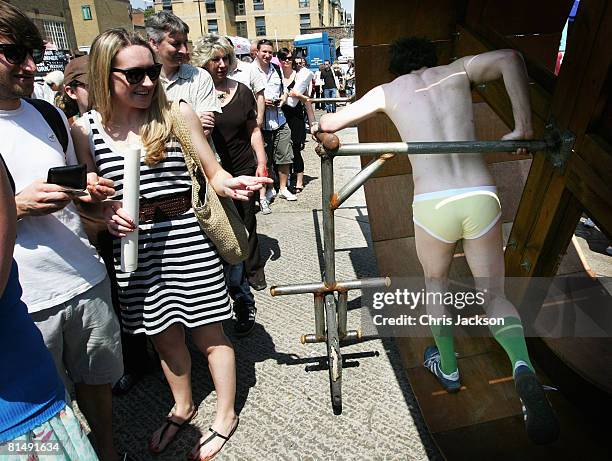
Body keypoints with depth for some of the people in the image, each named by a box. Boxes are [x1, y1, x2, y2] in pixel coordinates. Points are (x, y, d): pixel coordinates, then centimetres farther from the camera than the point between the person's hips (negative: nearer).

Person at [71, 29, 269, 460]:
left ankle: (225, 417, 34)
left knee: (209, 333, 9)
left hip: (187, 236, -2)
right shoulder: (85, 129, 2)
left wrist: (230, 184, -21)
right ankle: (183, 407, 47)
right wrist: (106, 212, -12)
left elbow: (214, 173, 0)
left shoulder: (178, 113, -3)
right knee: (164, 336, 19)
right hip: (133, 247, 3)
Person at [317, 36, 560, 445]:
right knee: (494, 295, 17)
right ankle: (523, 367, -10)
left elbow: (328, 124, 16)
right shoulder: (458, 70, 19)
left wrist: (321, 122, 40)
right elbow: (510, 57, 1)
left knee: (436, 283, 26)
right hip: (482, 196, 2)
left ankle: (448, 368, 37)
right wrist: (523, 127, 6)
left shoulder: (387, 92, 14)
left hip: (432, 204, -1)